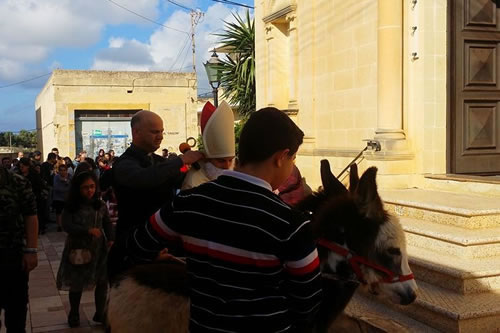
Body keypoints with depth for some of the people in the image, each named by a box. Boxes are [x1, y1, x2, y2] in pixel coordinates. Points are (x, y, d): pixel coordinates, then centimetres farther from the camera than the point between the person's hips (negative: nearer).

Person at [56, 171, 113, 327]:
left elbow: (107, 224, 13)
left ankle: (100, 313, 24)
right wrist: (88, 230, -27)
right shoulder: (71, 206, -8)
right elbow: (66, 225, -17)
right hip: (78, 249, -2)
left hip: (99, 249, 2)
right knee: (77, 283, 9)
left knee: (102, 281, 5)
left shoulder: (101, 205, 1)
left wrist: (110, 240, -1)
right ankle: (74, 314, 30)